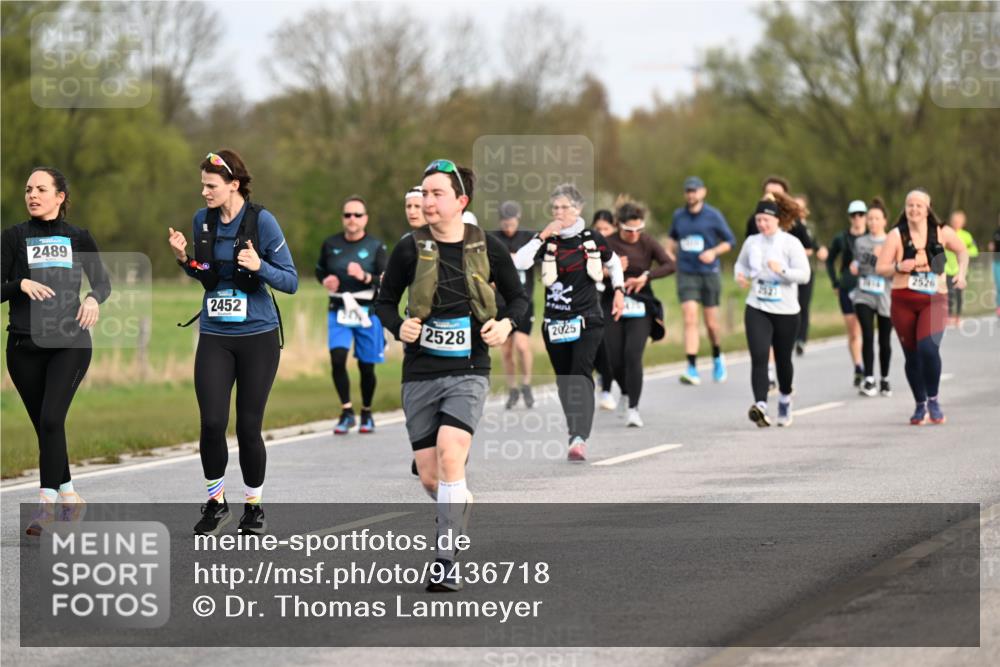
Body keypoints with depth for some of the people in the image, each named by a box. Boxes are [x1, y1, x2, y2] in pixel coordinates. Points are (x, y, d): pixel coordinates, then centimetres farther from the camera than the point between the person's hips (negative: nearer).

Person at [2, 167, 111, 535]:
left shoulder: (78, 238, 7)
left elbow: (103, 281, 16)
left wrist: (94, 298, -5)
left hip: (70, 343, -2)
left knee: (51, 419, -18)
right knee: (45, 426, 6)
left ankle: (46, 502, -17)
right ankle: (69, 496, 22)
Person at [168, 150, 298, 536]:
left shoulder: (261, 221, -10)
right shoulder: (202, 221, 4)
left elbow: (291, 282, -8)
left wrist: (259, 266, -26)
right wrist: (184, 258, -1)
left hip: (258, 336, -3)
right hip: (214, 337, 3)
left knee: (248, 426, 1)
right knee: (212, 423, -8)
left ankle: (254, 506, 19)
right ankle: (215, 502, 11)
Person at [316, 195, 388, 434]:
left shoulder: (375, 246, -2)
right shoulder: (331, 244, 4)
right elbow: (320, 270, 19)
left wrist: (365, 277, -27)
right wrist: (325, 280, -3)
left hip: (367, 312, -1)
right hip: (338, 311, 1)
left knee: (366, 366, 6)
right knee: (337, 359, -17)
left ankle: (366, 413, 27)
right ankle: (346, 412, -6)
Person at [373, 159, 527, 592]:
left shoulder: (487, 248, -1)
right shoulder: (410, 248, -1)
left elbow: (518, 297, 12)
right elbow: (384, 301, 9)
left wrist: (506, 324, -9)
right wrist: (399, 327, -11)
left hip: (469, 372, -2)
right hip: (420, 373, 2)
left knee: (449, 454, -22)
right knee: (429, 477, 3)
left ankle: (447, 563, -18)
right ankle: (462, 507, 39)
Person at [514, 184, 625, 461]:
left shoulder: (592, 239, 1)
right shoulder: (547, 240, 1)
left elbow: (613, 262, 20)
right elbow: (519, 263, -15)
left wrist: (619, 291, 8)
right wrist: (542, 237, -19)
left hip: (587, 320, -3)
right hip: (554, 321, 3)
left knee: (580, 375, -17)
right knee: (563, 379, 7)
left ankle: (580, 438, -26)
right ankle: (576, 432, 21)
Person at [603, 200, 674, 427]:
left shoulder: (648, 243, -2)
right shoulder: (608, 244, -2)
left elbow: (670, 265, -13)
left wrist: (645, 277, -22)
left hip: (640, 307, -1)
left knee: (633, 355, -17)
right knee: (615, 359, -1)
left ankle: (633, 408, -15)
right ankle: (626, 392, 32)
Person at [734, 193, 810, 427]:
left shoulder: (791, 243, -7)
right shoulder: (751, 242, 4)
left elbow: (804, 274, -11)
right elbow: (741, 264, 21)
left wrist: (782, 271, -28)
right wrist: (740, 276, -2)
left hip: (785, 311, -1)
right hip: (757, 310, 2)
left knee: (783, 359, 12)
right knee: (759, 356, -16)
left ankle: (785, 398, 39)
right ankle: (760, 405, -26)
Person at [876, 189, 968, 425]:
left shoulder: (941, 233, 2)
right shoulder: (897, 235, -1)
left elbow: (962, 251, 21)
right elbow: (880, 268, -3)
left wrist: (961, 273, 5)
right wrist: (899, 267, -21)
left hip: (934, 300, -1)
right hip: (904, 302, 1)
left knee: (928, 347, -22)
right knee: (912, 355, 5)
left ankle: (933, 400, -4)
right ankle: (920, 405, 23)